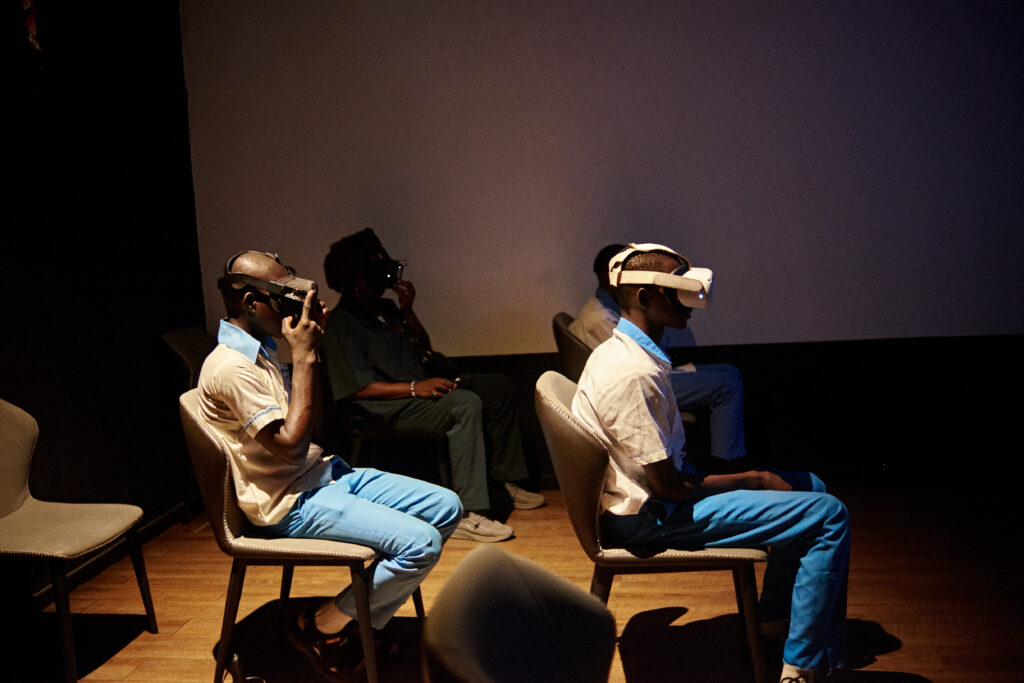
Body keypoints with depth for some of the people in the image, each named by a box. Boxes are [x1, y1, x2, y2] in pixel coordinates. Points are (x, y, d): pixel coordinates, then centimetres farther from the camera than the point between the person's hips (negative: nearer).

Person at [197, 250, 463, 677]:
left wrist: (311, 351, 7)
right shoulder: (230, 367, -18)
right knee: (421, 544, -23)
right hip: (291, 504, -10)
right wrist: (303, 357, -19)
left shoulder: (257, 350, 13)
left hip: (322, 476, 10)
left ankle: (363, 621, 7)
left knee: (445, 509, 2)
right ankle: (324, 626, -1)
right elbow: (289, 441, -24)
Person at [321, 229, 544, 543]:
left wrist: (407, 312, 7)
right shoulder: (340, 322, -11)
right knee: (466, 404, -33)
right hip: (384, 408, -10)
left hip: (423, 385, 10)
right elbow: (359, 388, -19)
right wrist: (415, 388, -26)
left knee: (501, 387, 7)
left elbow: (424, 349, 23)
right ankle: (468, 515, -39)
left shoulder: (386, 308, 17)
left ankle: (505, 482, 10)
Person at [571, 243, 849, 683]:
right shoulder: (634, 374, -26)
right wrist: (752, 479, -9)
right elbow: (668, 486, -23)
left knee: (809, 486, 19)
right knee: (829, 516, -11)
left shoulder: (618, 350, 6)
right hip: (650, 518, -10)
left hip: (648, 490, 10)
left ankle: (776, 615, 34)